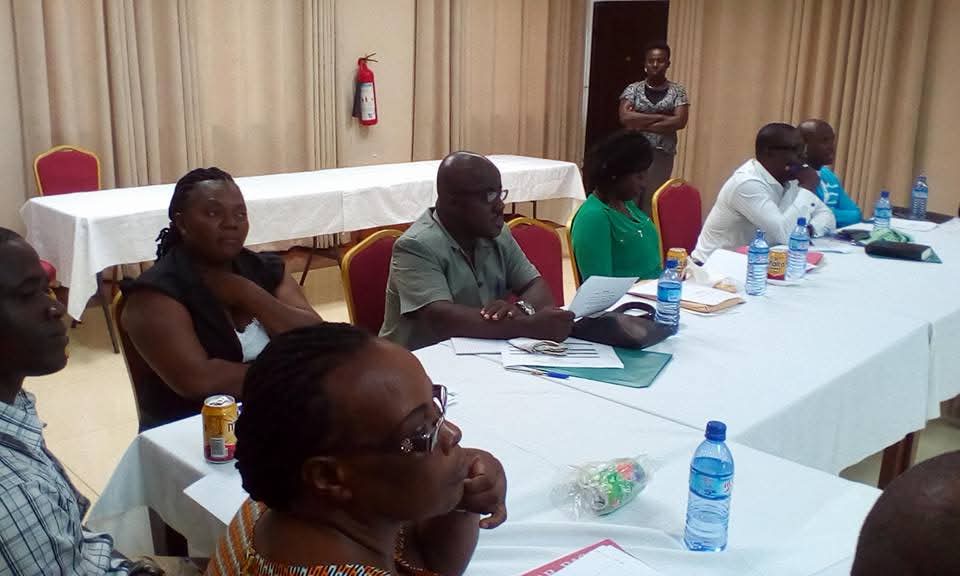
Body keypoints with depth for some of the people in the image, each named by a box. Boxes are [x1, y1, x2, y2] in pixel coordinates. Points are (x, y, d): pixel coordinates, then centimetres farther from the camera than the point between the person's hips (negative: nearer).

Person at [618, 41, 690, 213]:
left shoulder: (677, 91, 5)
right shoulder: (633, 89, 6)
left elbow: (680, 121, -9)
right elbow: (625, 117, -9)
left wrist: (640, 125, -11)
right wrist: (660, 117, -12)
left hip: (662, 154, -1)